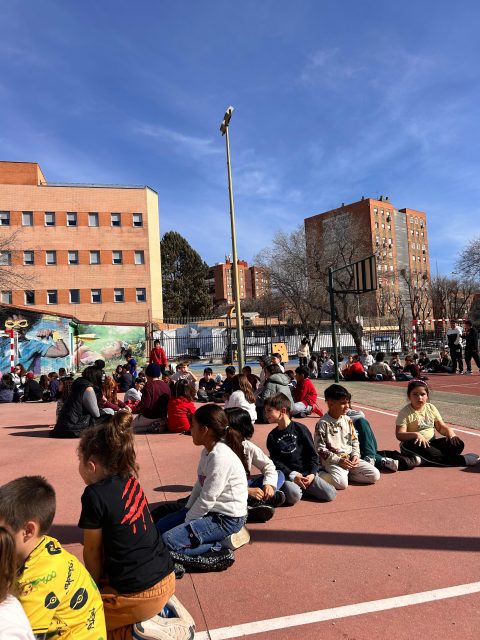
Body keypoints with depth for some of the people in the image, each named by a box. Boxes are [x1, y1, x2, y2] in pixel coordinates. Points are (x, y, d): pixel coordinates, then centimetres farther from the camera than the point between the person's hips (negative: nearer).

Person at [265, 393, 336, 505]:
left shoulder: (300, 429, 1)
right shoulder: (272, 436, 6)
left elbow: (312, 453, 3)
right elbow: (275, 461, 0)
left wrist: (313, 473, -10)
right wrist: (292, 475, -14)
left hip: (306, 473, 1)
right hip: (287, 474, -1)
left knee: (330, 494, -15)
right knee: (293, 496, -33)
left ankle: (303, 486, 7)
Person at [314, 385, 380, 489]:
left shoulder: (348, 420, 8)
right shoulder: (323, 424, -12)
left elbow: (355, 441, 15)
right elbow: (320, 449, -12)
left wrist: (355, 455, -3)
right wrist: (338, 460, -18)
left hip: (350, 458, 7)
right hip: (332, 461, -7)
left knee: (375, 475, -6)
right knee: (342, 483, -32)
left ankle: (344, 474, 2)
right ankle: (320, 475, -7)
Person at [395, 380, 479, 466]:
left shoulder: (431, 408, 5)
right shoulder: (405, 413, -11)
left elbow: (441, 427, 10)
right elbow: (399, 435, -18)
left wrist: (449, 431, -13)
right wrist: (416, 435, -34)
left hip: (431, 443, 5)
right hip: (415, 444, -5)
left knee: (458, 444, -11)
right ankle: (460, 460, -33)